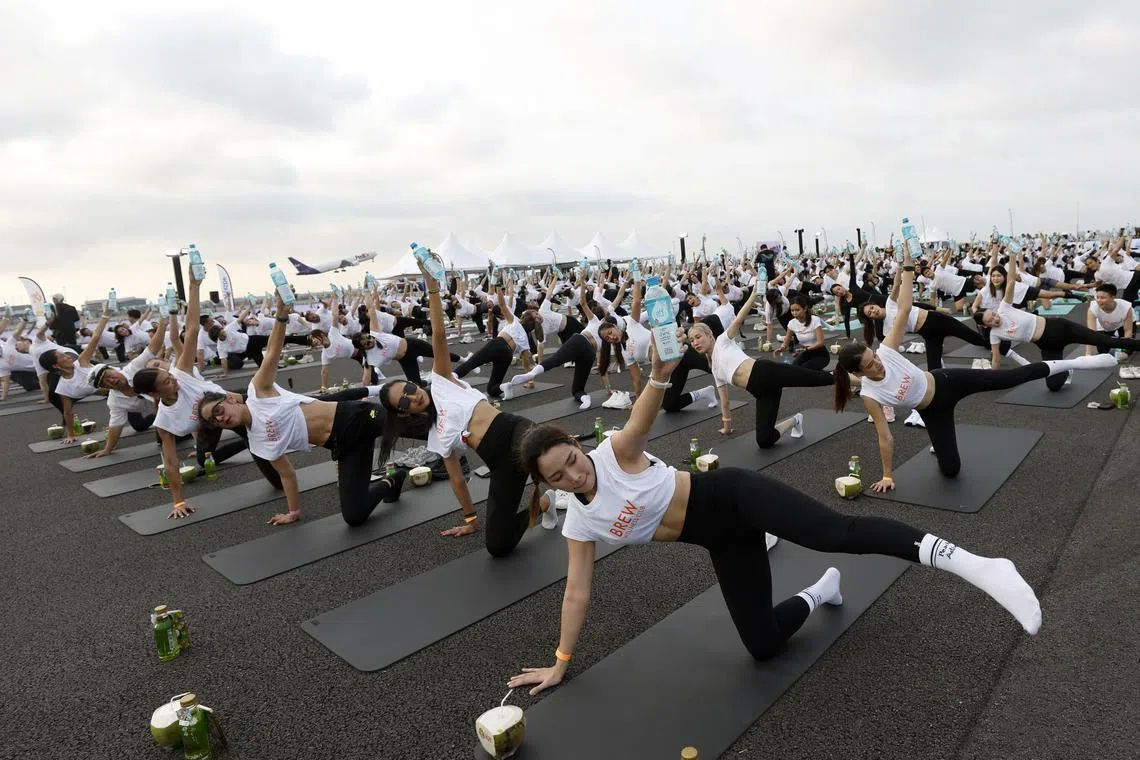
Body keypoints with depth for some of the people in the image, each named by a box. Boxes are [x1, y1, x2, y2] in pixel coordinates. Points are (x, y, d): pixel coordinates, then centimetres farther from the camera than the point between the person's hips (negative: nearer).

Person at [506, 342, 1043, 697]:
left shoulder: (615, 451, -12)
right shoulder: (578, 524, 1)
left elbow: (640, 421, -33)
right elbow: (576, 592, 8)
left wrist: (658, 376, -55)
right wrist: (559, 663, 11)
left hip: (732, 496, -5)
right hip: (723, 542, 6)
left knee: (837, 532, -27)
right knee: (762, 646, 2)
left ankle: (969, 564, -25)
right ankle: (819, 591, 28)